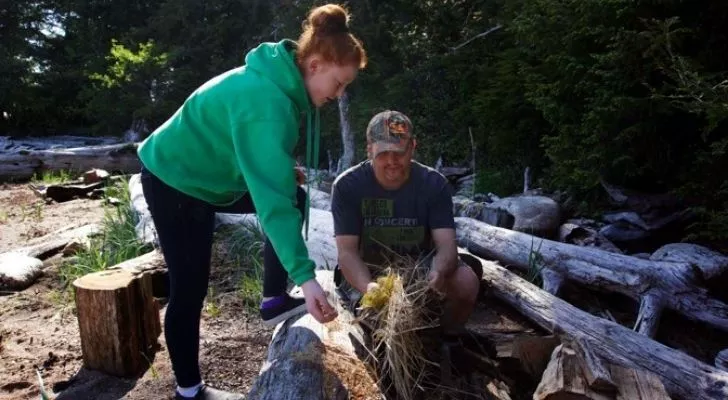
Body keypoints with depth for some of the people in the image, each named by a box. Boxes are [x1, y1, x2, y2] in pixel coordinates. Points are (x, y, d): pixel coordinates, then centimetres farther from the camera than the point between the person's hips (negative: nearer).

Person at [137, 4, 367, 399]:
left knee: (297, 198, 4)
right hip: (173, 182, -9)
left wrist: (283, 175, 4)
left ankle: (274, 299, 10)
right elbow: (272, 200, -40)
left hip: (207, 175, 9)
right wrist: (305, 275, -41)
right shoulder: (266, 101, -33)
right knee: (190, 287, -2)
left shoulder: (278, 82, -4)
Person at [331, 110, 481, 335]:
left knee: (467, 281, -25)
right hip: (366, 273, -2)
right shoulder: (347, 186, -15)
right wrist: (368, 287, -41)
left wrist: (439, 272, -43)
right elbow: (347, 251, -20)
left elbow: (447, 245, -18)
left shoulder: (434, 183, -10)